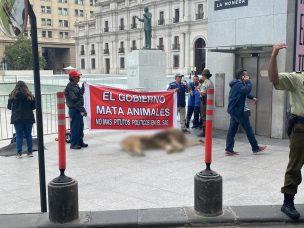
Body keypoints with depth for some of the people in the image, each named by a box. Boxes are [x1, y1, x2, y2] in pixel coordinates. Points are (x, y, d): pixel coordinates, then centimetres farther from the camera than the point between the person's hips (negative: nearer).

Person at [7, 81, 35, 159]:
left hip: (17, 119, -1)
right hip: (29, 118, 1)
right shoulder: (30, 95, -5)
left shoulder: (12, 95, -6)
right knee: (28, 135, 11)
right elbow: (34, 107, 2)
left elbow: (9, 107, 3)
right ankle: (30, 152, 16)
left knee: (19, 136, 5)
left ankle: (19, 153, 6)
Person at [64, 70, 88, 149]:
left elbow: (80, 94, 23)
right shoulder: (70, 87, -17)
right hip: (74, 110, -10)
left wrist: (83, 87, 8)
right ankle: (73, 144, 6)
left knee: (80, 126, 16)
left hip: (79, 109, 10)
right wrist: (83, 110, -20)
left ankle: (80, 142, 27)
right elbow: (74, 100, -21)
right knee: (75, 127, -2)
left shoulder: (76, 85, 13)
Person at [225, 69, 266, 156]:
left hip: (234, 110, 10)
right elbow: (247, 90, -32)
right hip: (238, 111, -10)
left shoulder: (238, 84, 17)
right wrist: (248, 82, -15)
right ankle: (255, 148, 13)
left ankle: (229, 149, 5)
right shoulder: (238, 84, -16)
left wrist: (252, 97, 10)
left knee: (232, 130, 6)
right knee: (248, 129, 2)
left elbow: (245, 93, 27)